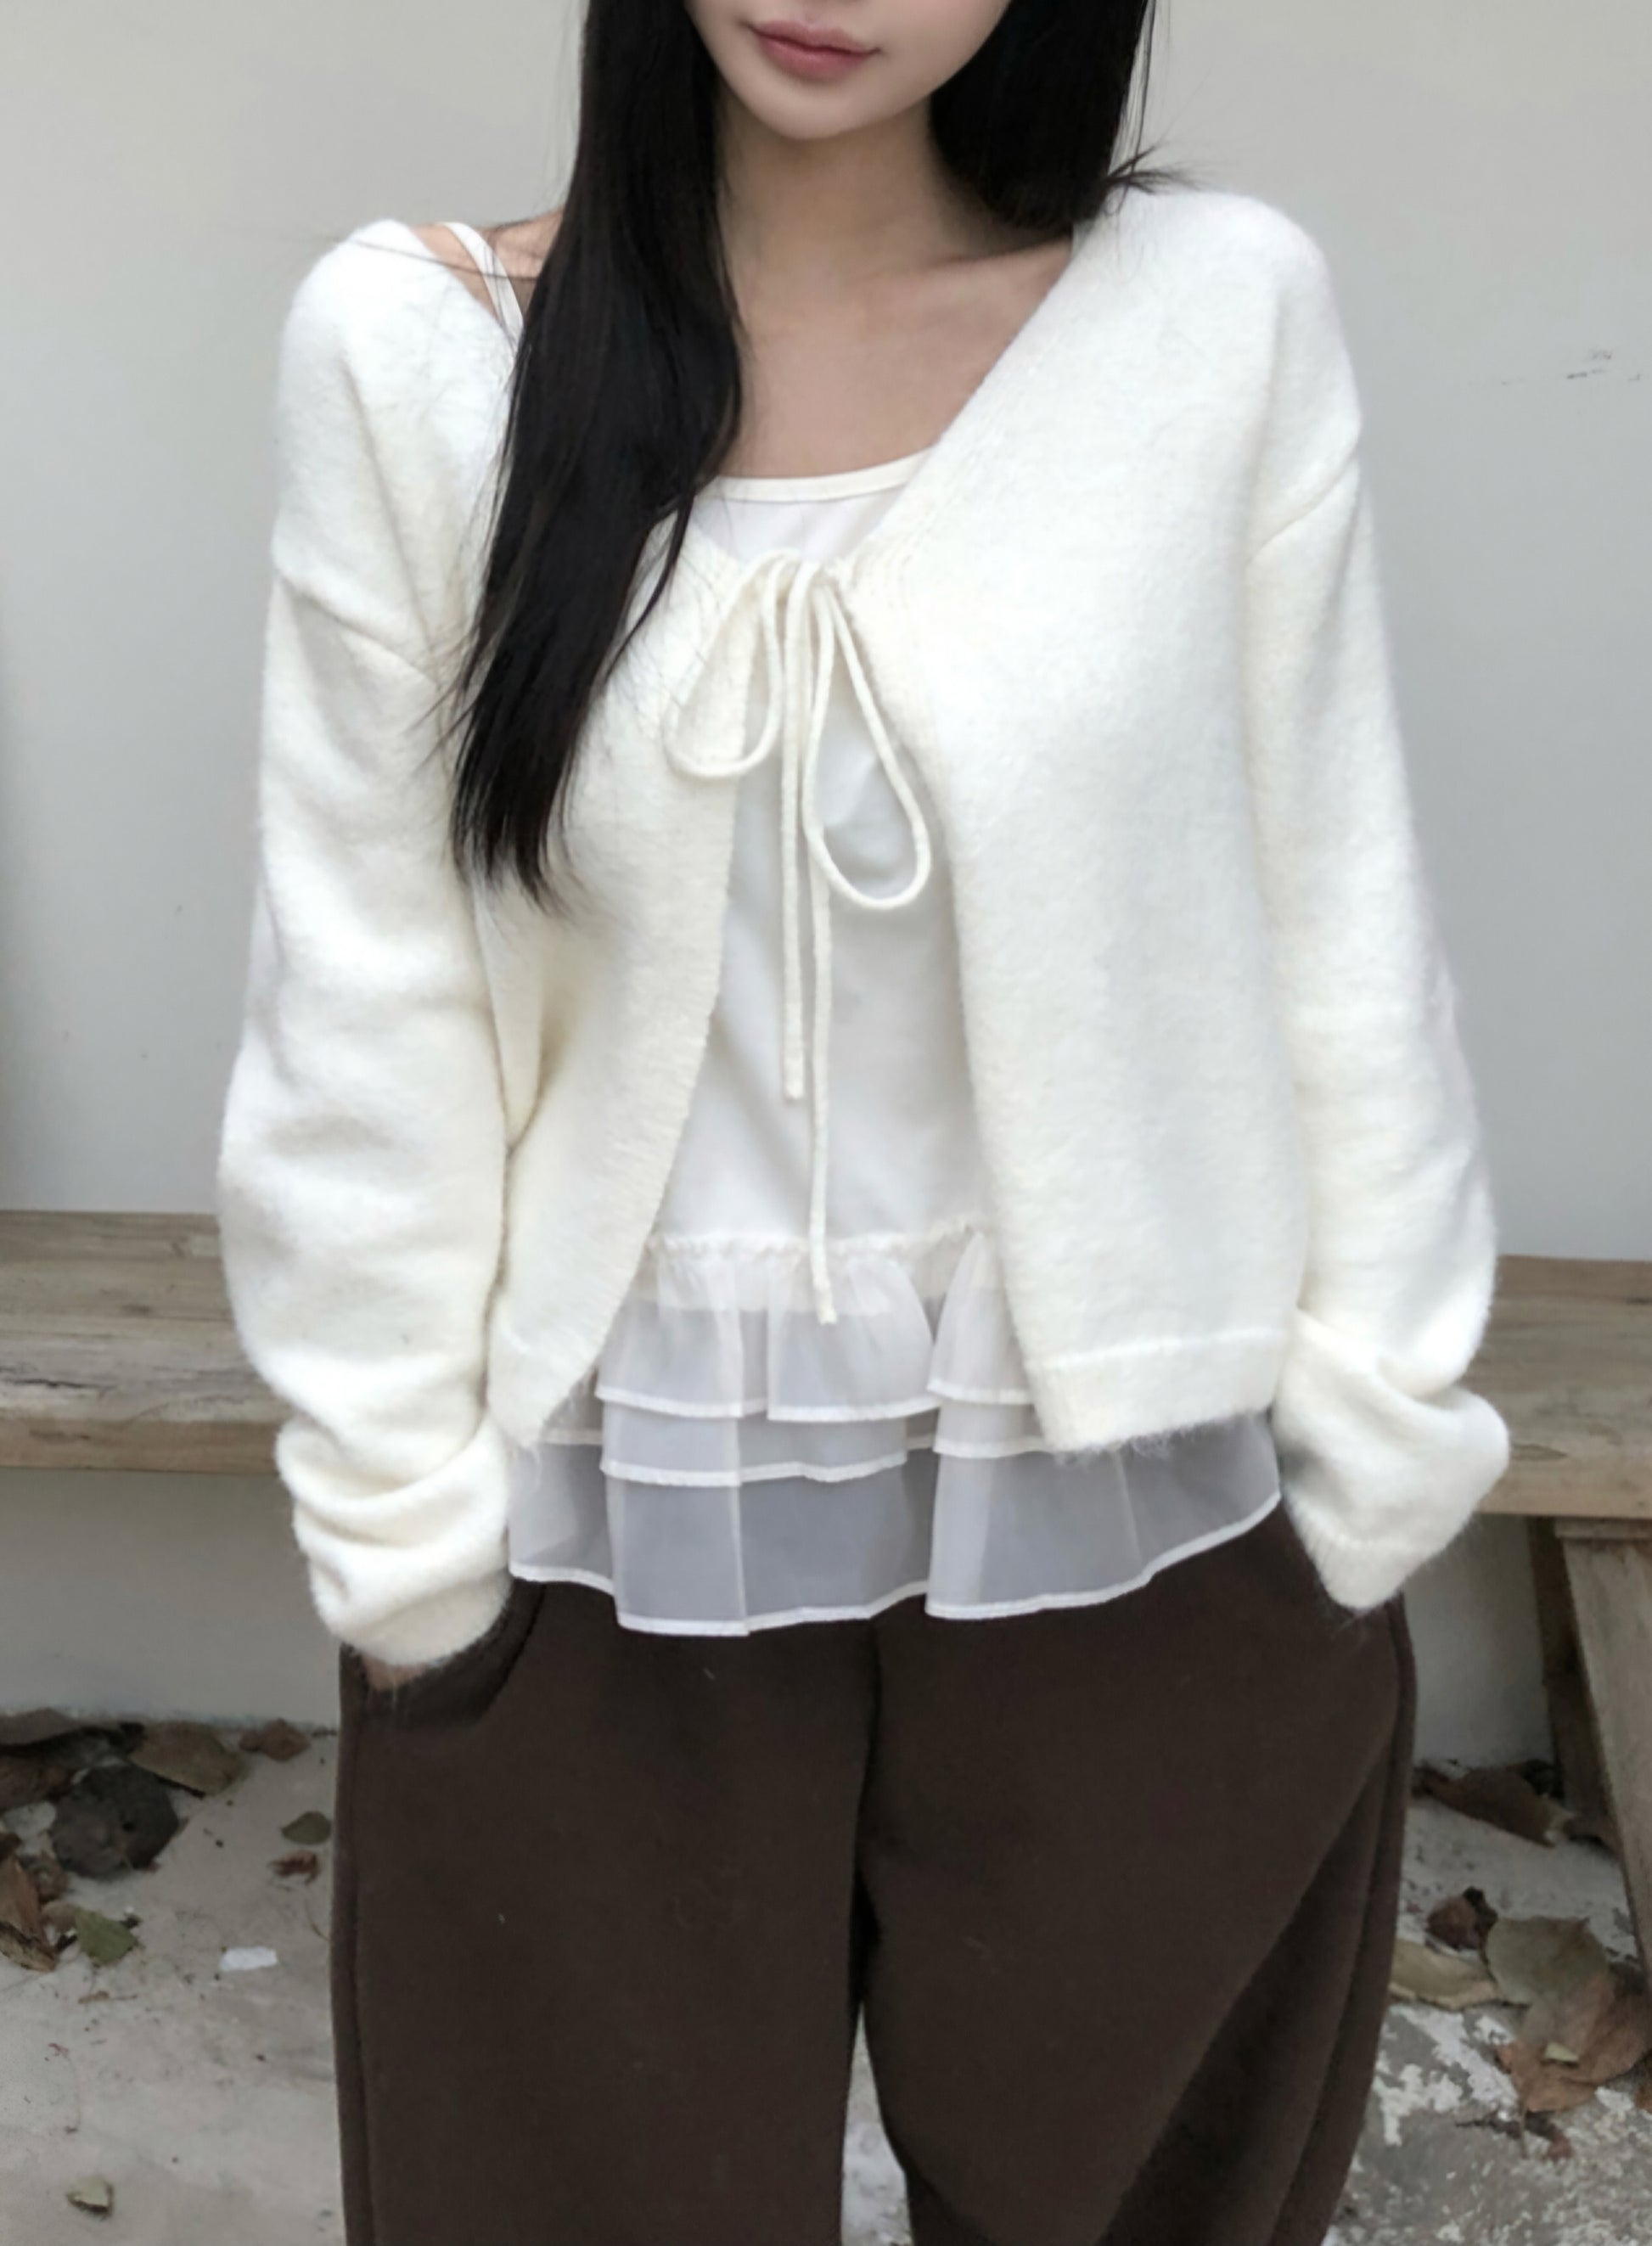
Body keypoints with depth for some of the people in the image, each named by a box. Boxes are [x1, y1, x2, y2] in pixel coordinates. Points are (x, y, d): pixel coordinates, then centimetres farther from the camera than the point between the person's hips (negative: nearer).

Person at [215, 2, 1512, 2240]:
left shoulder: (1224, 311, -8)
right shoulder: (412, 350, -8)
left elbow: (1342, 954, -4)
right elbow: (364, 1022, -4)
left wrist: (1377, 1472, -1)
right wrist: (399, 1530, -3)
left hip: (1138, 1510, 1)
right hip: (617, 1528, 0)